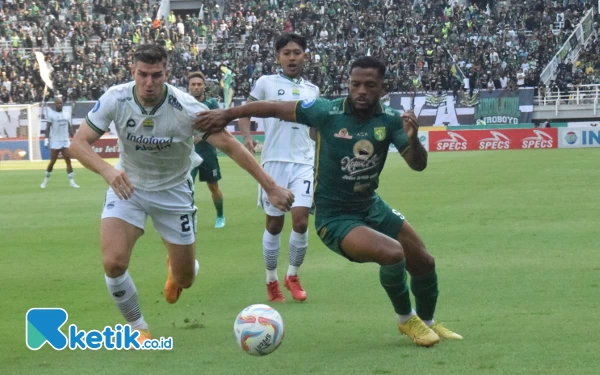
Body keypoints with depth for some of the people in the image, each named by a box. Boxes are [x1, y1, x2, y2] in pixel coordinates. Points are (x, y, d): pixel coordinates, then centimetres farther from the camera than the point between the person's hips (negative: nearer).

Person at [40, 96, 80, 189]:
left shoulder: (66, 114, 12)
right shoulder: (51, 114, -3)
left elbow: (69, 128, 17)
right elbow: (48, 128, -6)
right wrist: (46, 139, -14)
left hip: (65, 141, 4)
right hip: (55, 142, -4)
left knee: (68, 161, -4)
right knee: (52, 162, 0)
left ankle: (71, 181, -4)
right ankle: (46, 180, 16)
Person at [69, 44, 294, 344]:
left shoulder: (186, 108, -25)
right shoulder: (115, 99, -21)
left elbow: (230, 146, -22)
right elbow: (79, 143, -20)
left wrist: (271, 187, -26)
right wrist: (107, 171, -41)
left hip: (173, 191, 0)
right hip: (127, 186, 0)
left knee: (185, 279, 6)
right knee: (114, 262, -21)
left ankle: (174, 267, 48)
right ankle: (138, 328, 7)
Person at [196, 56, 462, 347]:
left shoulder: (390, 120, -11)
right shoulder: (327, 112, -21)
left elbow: (418, 164, -12)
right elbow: (275, 108, -11)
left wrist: (412, 138, -33)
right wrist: (227, 114, -6)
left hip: (372, 207, 6)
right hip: (334, 218, -6)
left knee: (424, 263, 13)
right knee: (392, 253, -27)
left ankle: (427, 322, 44)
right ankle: (406, 320, 1)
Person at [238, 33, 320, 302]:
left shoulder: (312, 90, 14)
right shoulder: (266, 83, 4)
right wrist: (247, 137, -15)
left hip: (304, 162, 2)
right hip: (274, 162, -2)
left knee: (300, 220, -11)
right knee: (274, 224, 4)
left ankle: (293, 276, 8)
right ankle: (272, 280, 18)